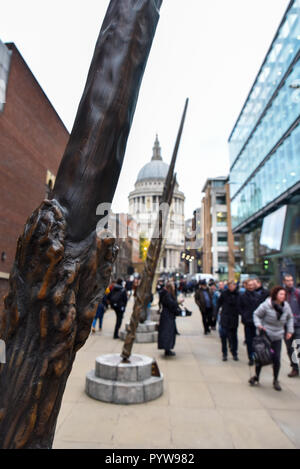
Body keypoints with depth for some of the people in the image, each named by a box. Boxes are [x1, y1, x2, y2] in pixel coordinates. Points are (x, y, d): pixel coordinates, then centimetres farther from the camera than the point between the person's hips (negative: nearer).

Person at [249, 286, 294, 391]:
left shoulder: (286, 306, -5)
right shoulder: (266, 305, -18)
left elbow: (290, 318, 14)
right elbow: (256, 314, -5)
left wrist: (290, 330, 8)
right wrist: (258, 325, -19)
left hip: (277, 337, 3)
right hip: (265, 335, -3)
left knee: (276, 359, 1)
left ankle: (275, 380, 22)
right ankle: (256, 377, 29)